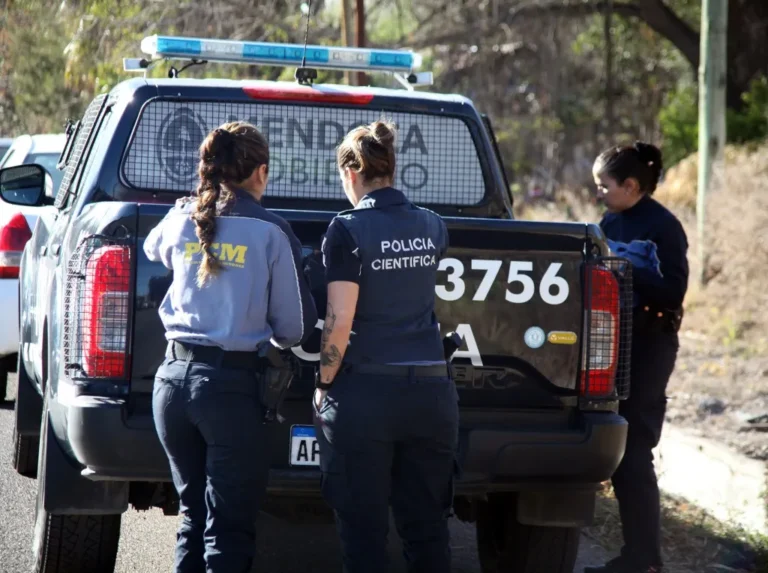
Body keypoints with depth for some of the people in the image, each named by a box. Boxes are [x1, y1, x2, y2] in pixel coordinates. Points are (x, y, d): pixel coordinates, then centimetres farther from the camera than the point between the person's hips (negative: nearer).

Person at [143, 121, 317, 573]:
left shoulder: (180, 221, 6)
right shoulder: (271, 232, -5)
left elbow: (152, 249, 32)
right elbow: (295, 325, -3)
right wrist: (273, 337, 19)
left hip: (174, 379, 5)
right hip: (232, 384, -5)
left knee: (194, 515, 18)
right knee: (229, 533, -1)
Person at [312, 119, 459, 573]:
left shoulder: (349, 230, -9)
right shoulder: (433, 227, 9)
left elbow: (339, 321, -15)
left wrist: (324, 383, -2)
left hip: (364, 392, -5)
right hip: (430, 390, 5)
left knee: (364, 530, 2)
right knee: (426, 527, 10)